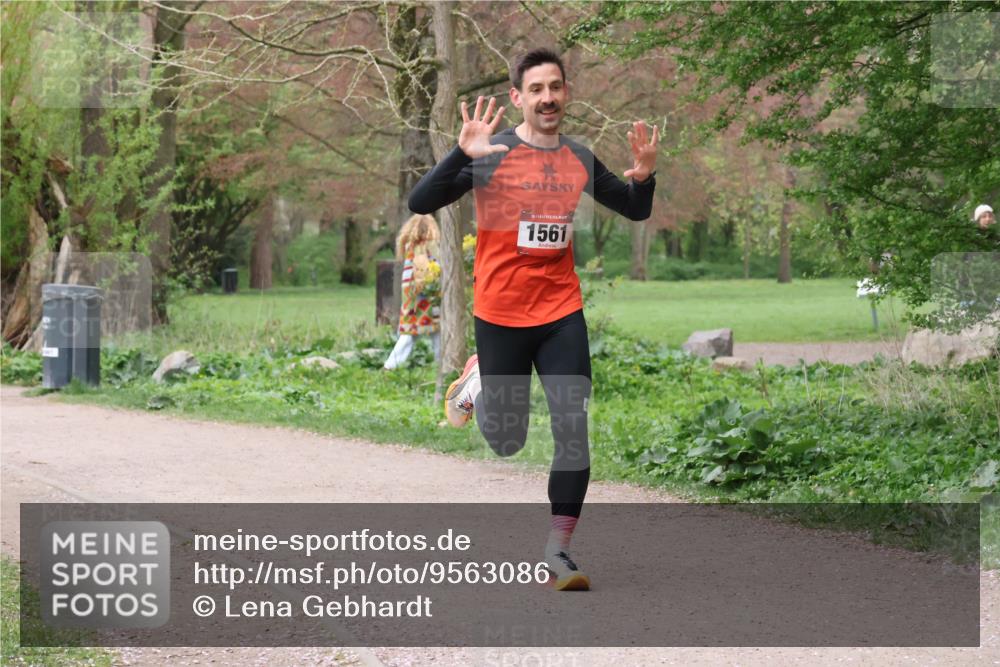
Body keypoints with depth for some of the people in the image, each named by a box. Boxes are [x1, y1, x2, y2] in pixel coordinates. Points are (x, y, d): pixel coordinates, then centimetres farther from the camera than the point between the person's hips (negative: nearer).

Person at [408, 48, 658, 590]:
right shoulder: (491, 154, -10)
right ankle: (477, 381, 44)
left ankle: (557, 552, -4)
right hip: (500, 315, -3)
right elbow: (420, 204, -17)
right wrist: (462, 155, -32)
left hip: (562, 313, 3)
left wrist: (643, 176, -6)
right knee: (505, 443, 11)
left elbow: (635, 211, 17)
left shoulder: (580, 160, 4)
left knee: (574, 431, -10)